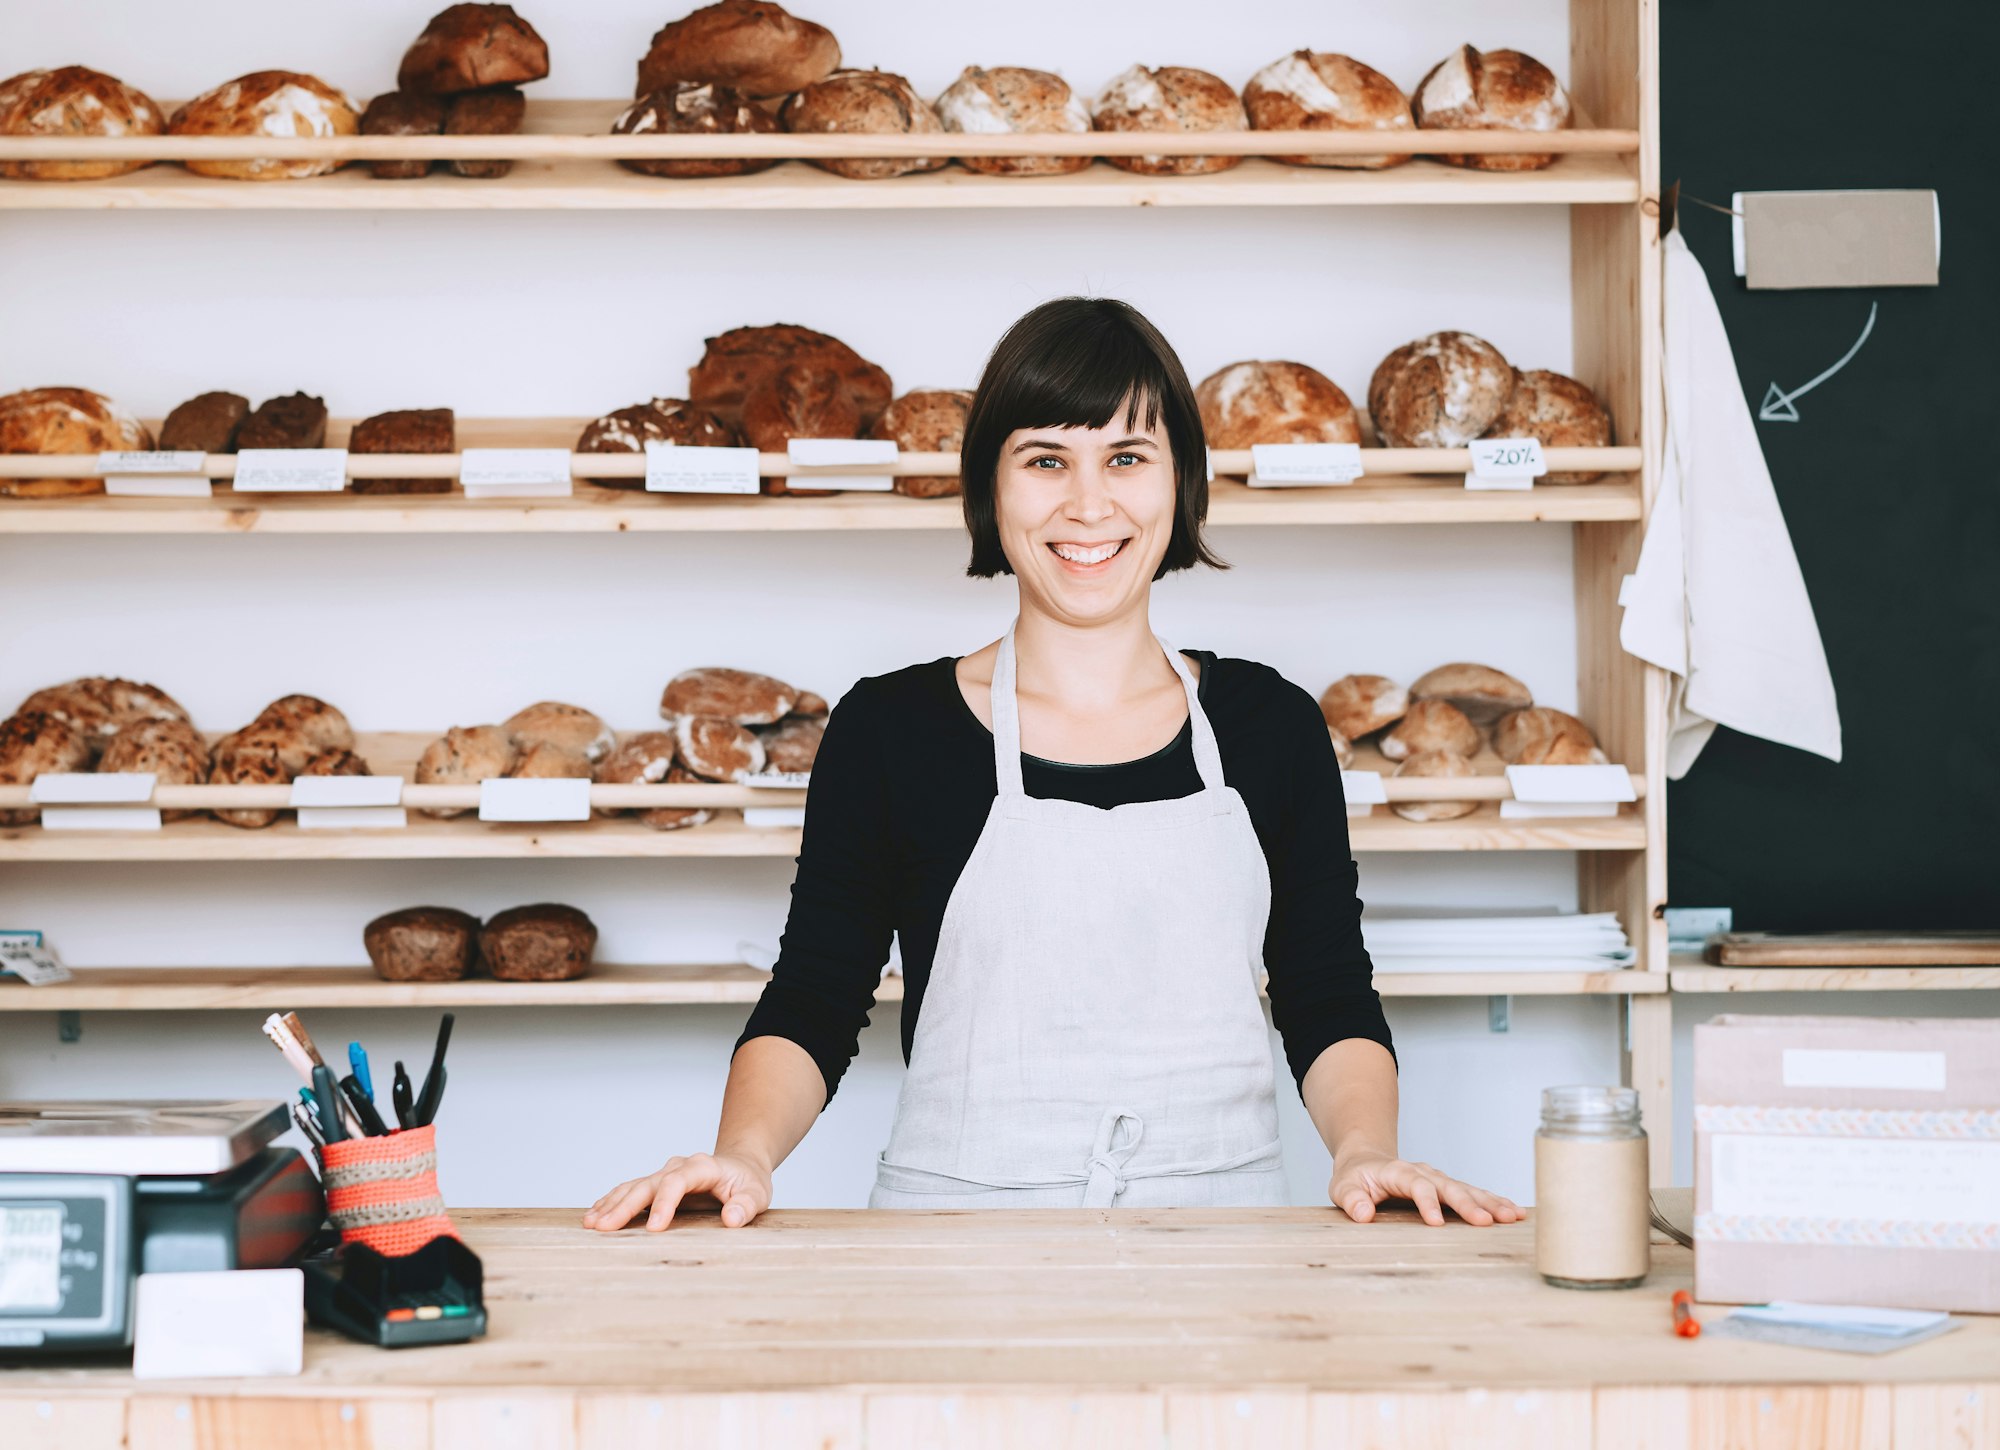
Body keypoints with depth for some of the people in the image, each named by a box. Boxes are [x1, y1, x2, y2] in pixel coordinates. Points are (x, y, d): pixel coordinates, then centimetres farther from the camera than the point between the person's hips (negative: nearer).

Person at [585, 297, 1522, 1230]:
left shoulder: (1270, 725, 11)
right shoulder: (888, 728, 5)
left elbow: (1331, 1008, 13)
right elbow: (809, 1011, 6)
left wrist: (1365, 1151, -7)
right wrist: (744, 1153, -13)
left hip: (1215, 1244, 2)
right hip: (958, 1233, -2)